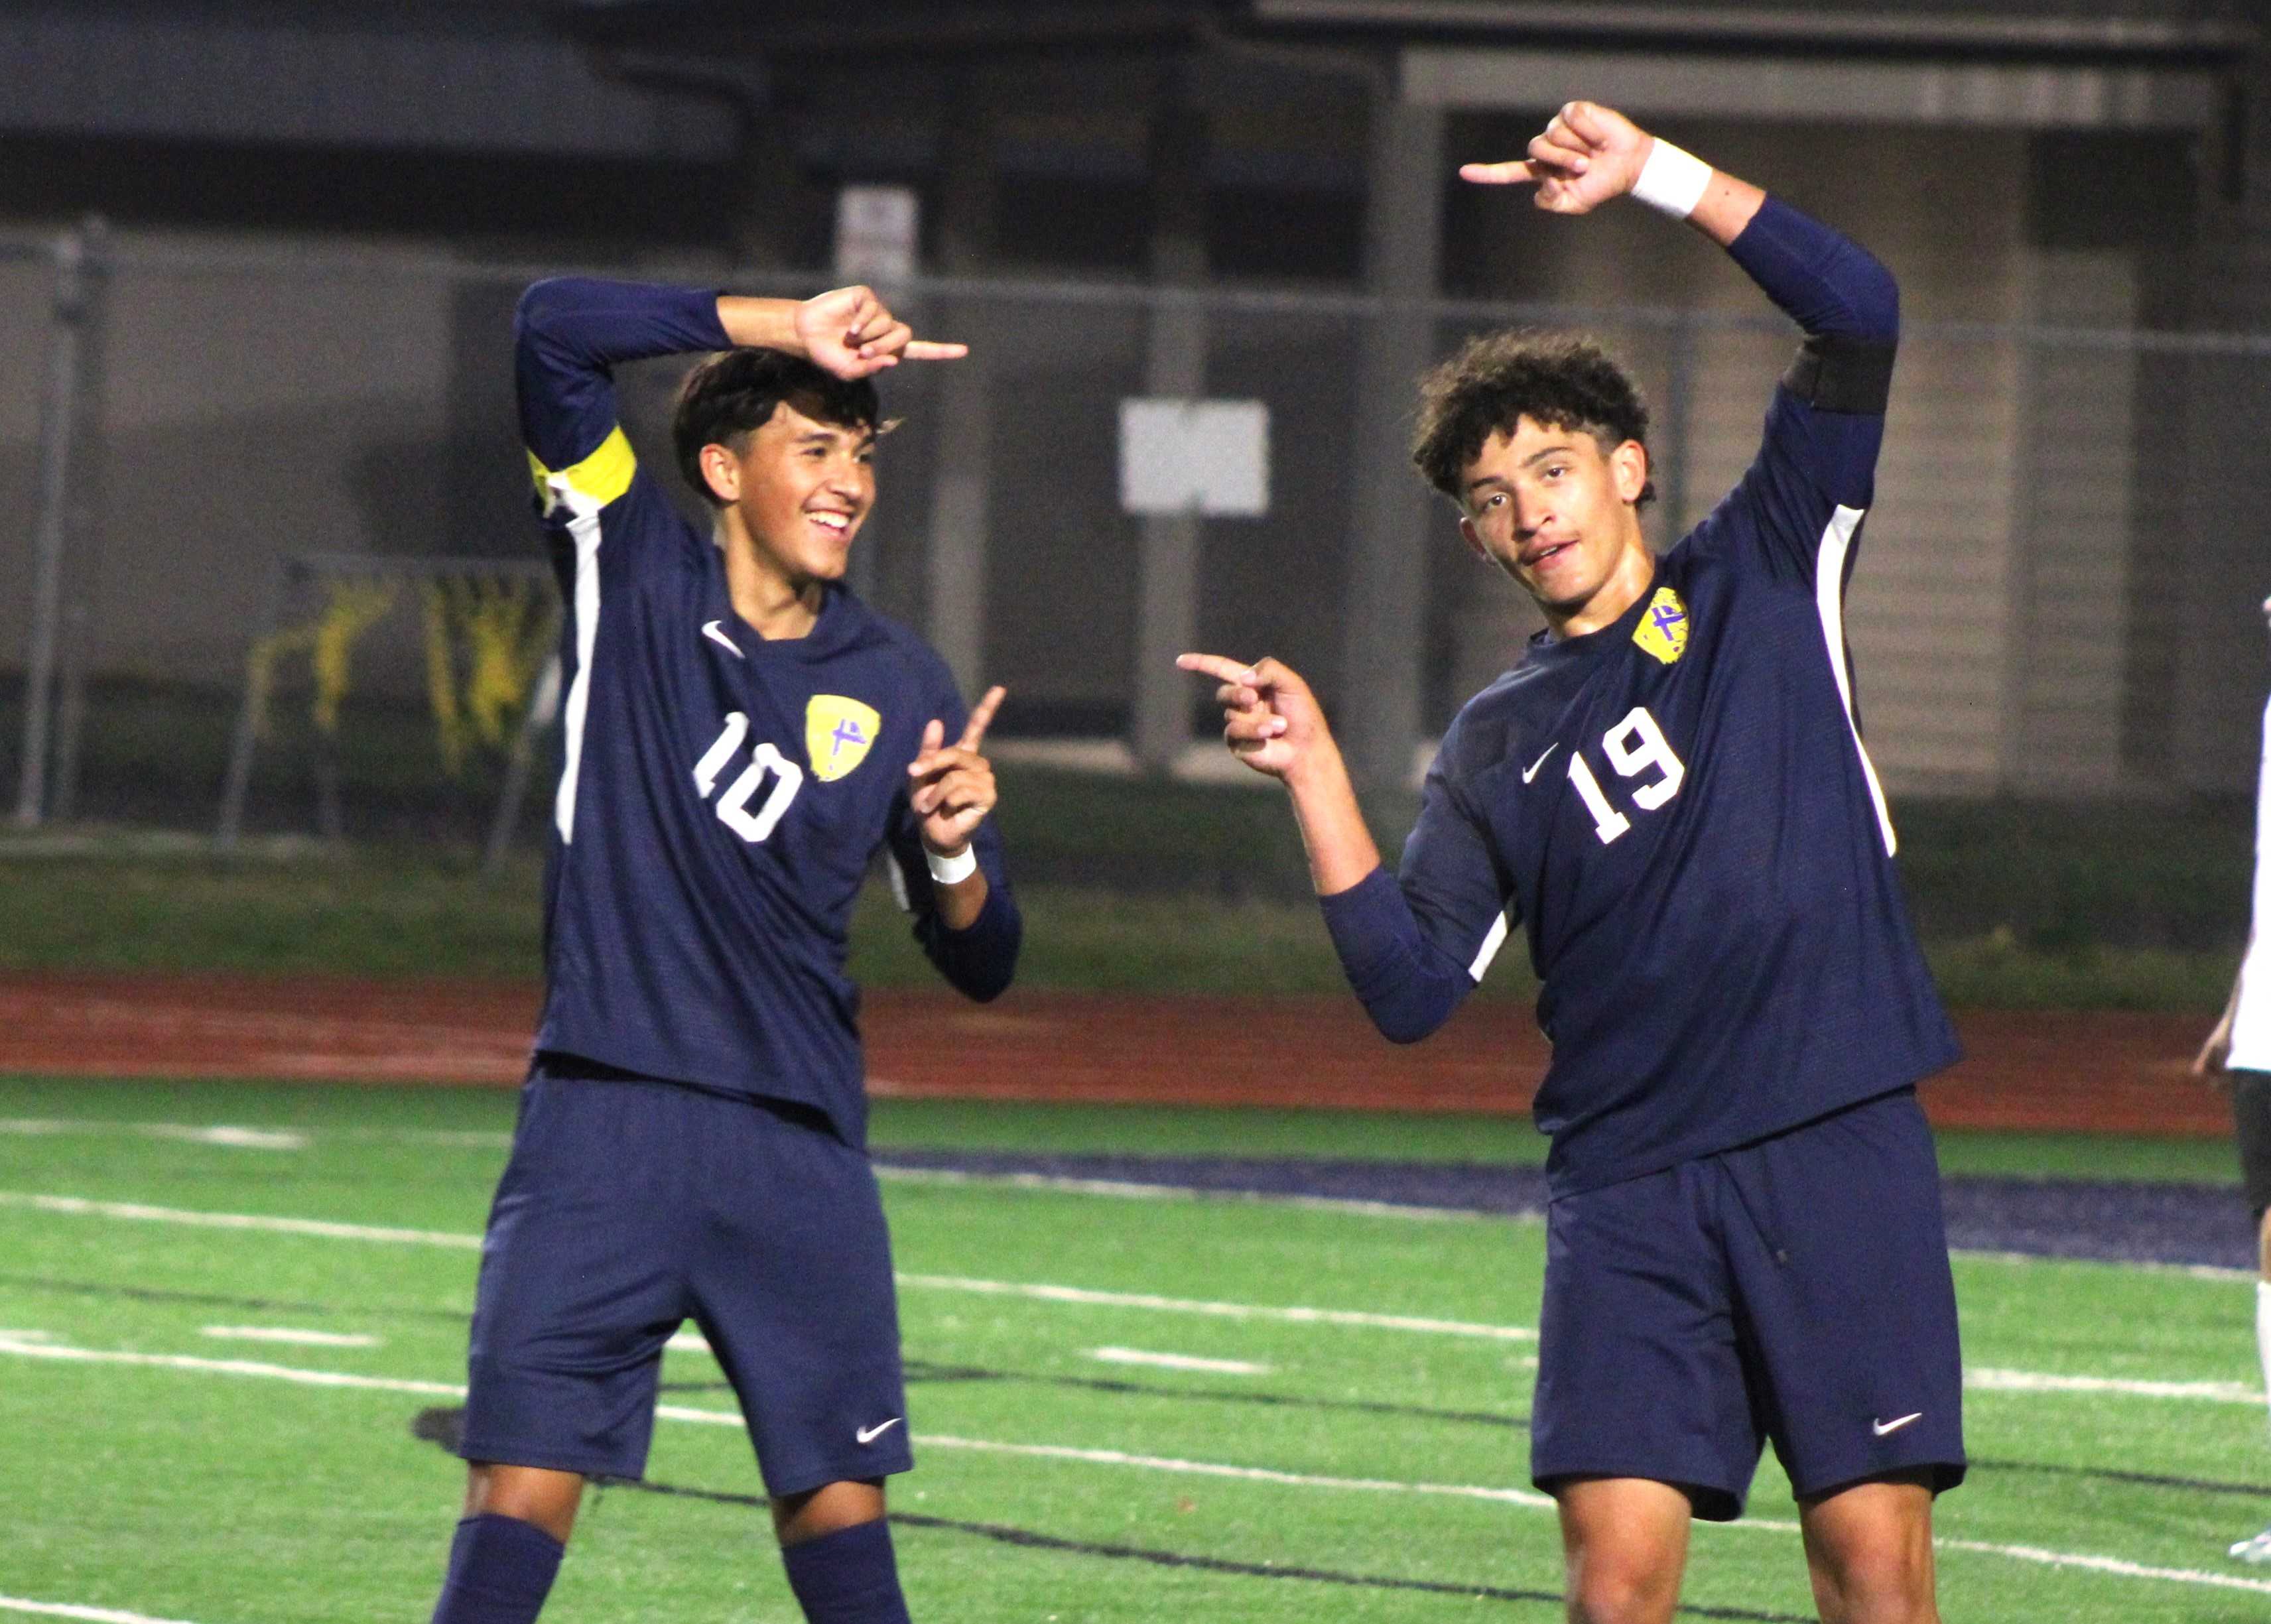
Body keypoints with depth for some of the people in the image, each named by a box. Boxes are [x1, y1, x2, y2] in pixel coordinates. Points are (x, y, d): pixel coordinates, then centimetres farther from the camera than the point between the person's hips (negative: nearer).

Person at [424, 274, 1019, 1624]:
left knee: (838, 1504, 5)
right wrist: (786, 329, -12)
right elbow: (557, 329, -11)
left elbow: (980, 964, 9)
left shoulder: (898, 685, 7)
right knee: (524, 1486, -8)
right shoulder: (637, 578, 2)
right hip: (606, 1119, -2)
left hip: (801, 1145, 2)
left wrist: (955, 850, -12)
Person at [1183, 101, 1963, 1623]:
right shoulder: (1498, 746, 13)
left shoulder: (1761, 581, 9)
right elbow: (1411, 987, 2)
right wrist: (1316, 778, -7)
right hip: (1633, 1188, 2)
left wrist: (1658, 173, -8)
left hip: (1840, 1152, -2)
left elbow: (1857, 314, -1)